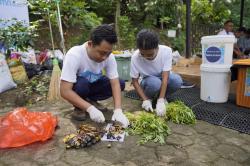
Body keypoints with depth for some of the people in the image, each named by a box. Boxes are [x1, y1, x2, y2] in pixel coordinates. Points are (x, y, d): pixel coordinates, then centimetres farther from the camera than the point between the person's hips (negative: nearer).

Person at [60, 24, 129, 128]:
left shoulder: (109, 57, -22)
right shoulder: (74, 55, -34)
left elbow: (115, 83, -23)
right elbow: (65, 91, -37)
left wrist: (118, 110, -36)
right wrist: (90, 108, -43)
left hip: (93, 84, 4)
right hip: (77, 86, -4)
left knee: (121, 84, -17)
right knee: (82, 84, -38)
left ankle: (90, 100, 2)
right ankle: (78, 107, -6)